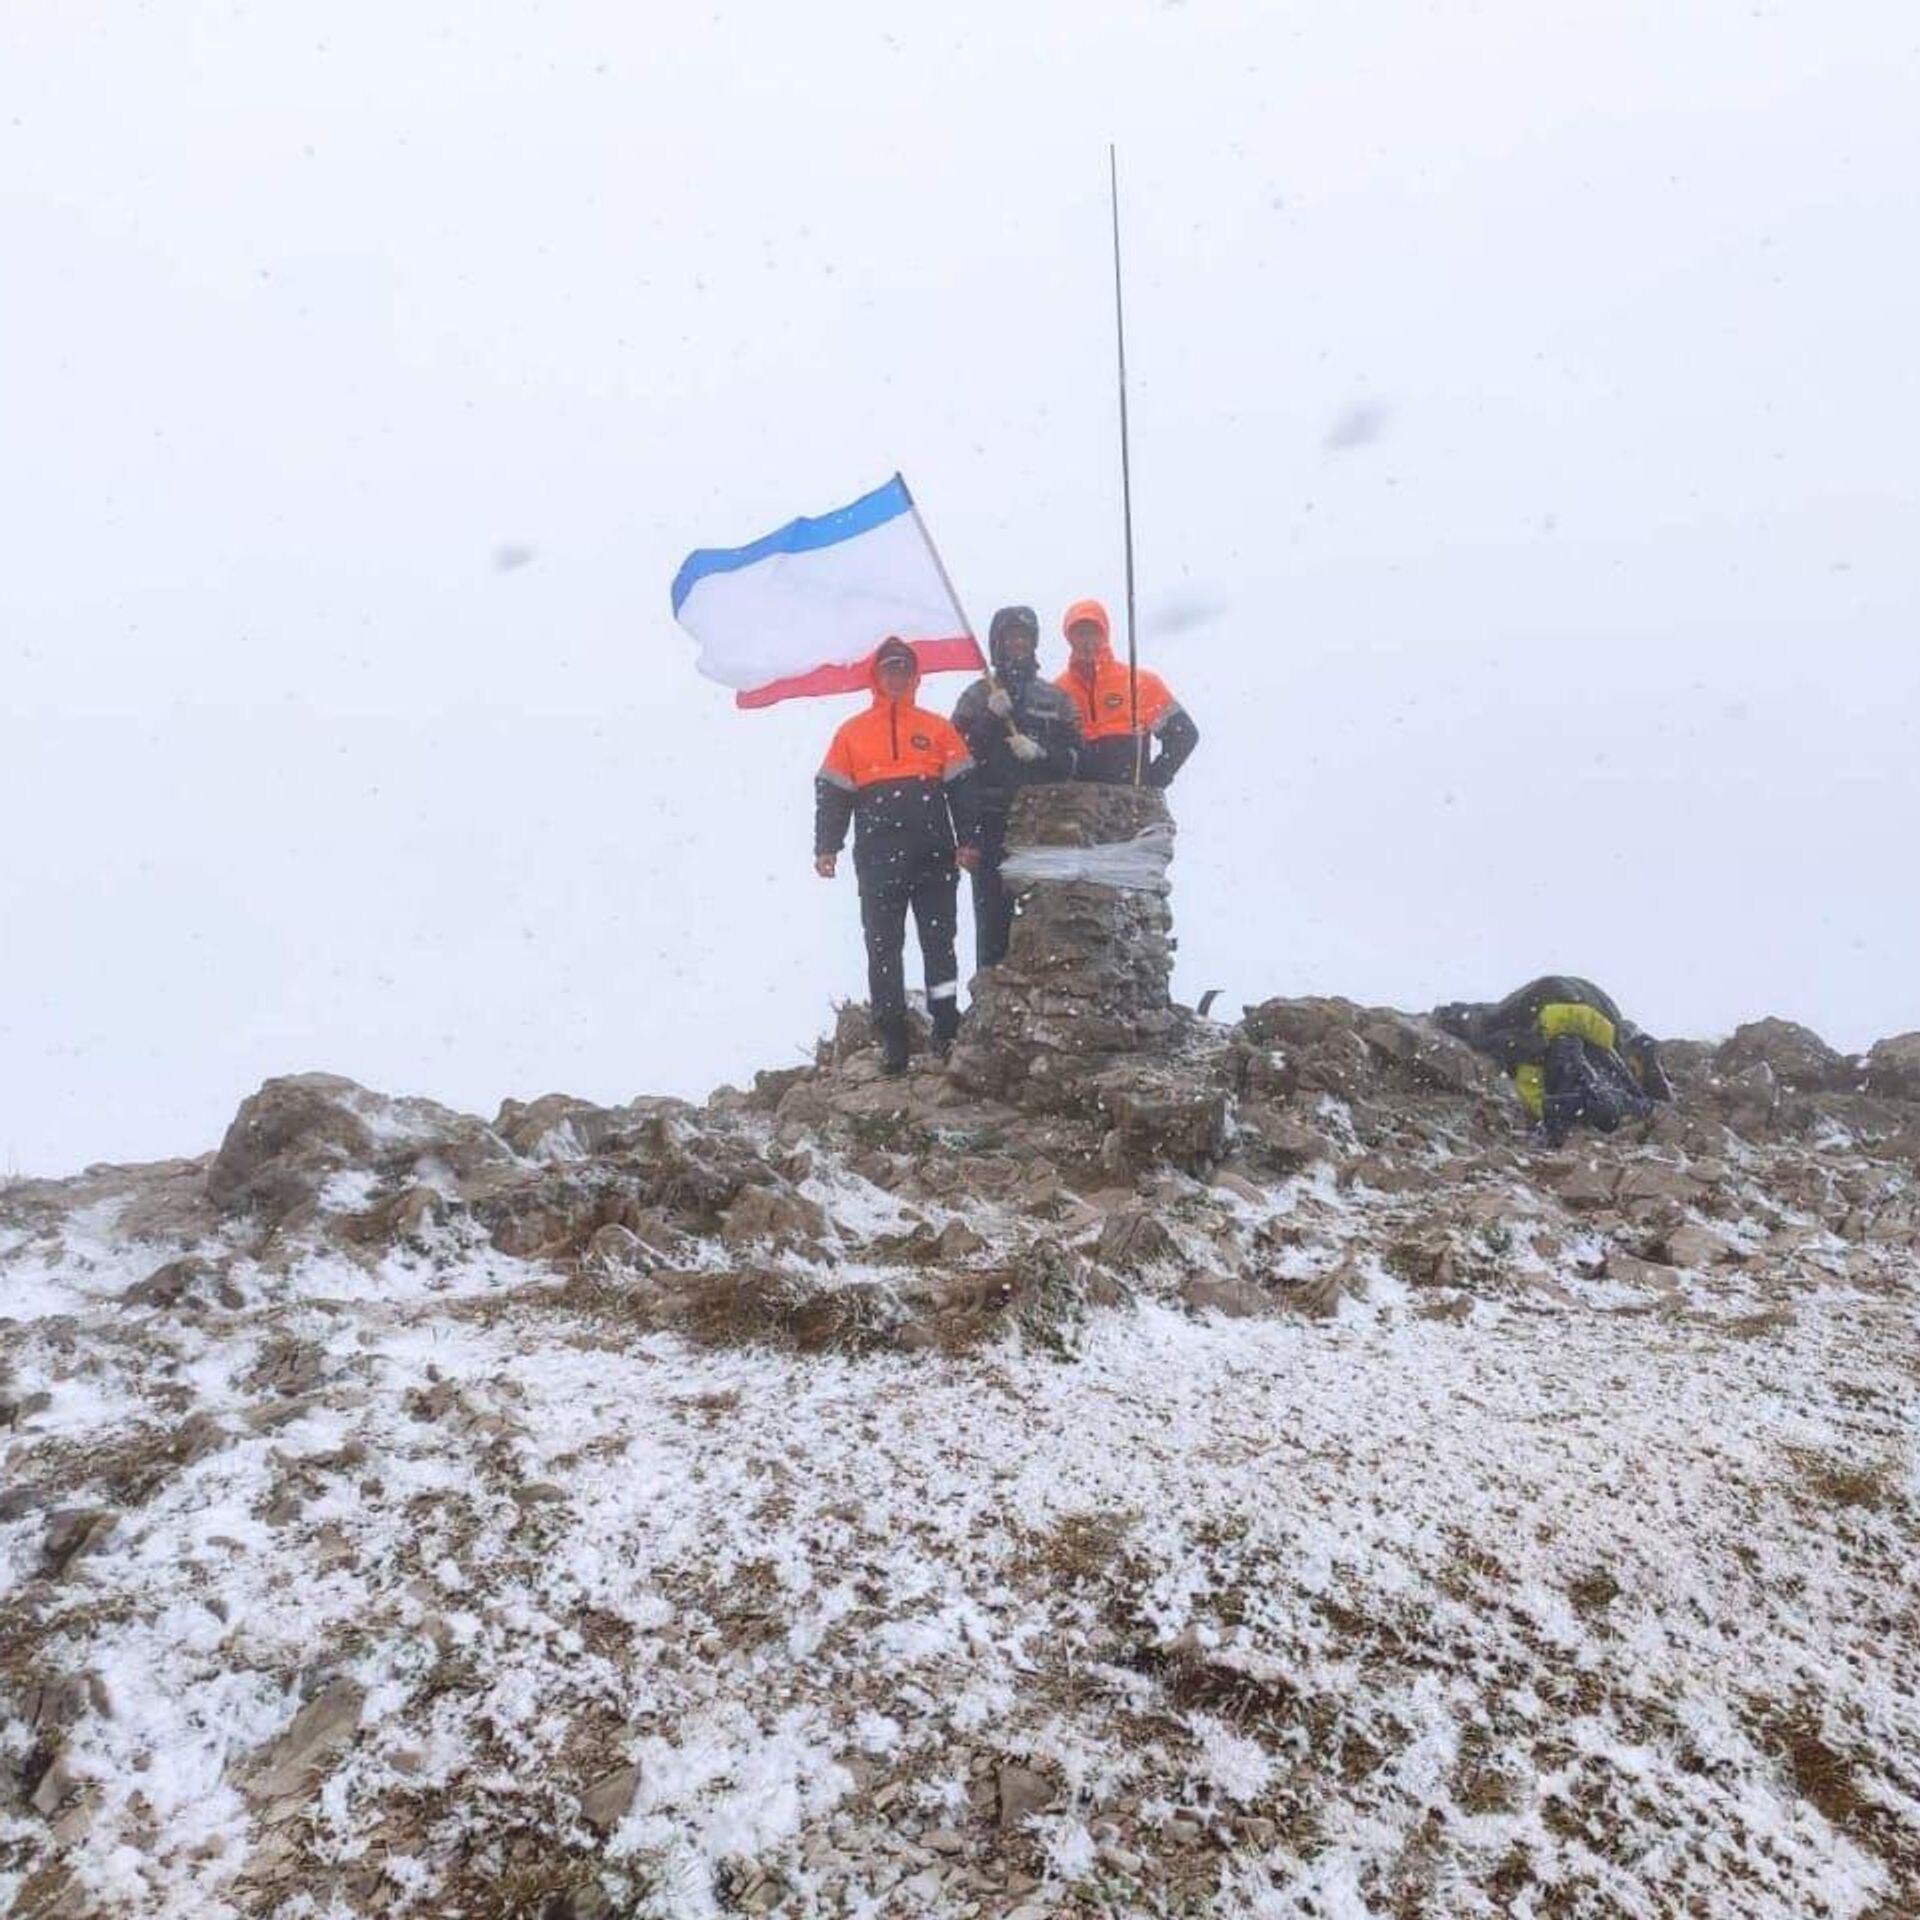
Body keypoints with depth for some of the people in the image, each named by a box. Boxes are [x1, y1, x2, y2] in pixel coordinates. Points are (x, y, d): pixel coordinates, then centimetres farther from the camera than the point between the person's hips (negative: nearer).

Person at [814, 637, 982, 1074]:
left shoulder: (937, 729, 9)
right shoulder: (852, 733, 10)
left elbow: (963, 788, 6)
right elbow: (832, 794, 8)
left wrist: (969, 841, -3)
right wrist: (826, 848, -2)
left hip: (934, 857, 0)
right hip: (878, 861, 0)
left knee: (939, 943, 2)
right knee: (883, 947, 2)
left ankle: (947, 1030, 8)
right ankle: (891, 1036, 7)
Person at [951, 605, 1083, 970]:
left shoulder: (1055, 698, 15)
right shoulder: (978, 695, 11)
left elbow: (1073, 756, 7)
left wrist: (1040, 752, -11)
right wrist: (990, 717, -11)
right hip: (993, 818, -1)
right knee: (992, 904, -5)